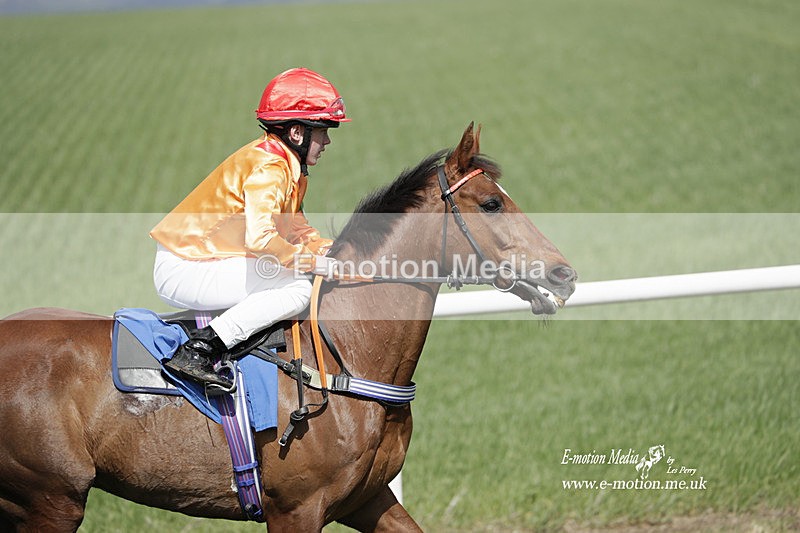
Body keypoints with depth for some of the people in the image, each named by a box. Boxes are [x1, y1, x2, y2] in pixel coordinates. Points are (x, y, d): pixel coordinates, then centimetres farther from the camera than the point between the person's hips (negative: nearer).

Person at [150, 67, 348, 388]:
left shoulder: (285, 163, 12)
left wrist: (330, 249, 6)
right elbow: (260, 238, -33)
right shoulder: (268, 169, -19)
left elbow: (292, 226, 22)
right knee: (297, 288, -19)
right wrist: (316, 262, -24)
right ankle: (198, 350, -24)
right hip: (184, 273, -10)